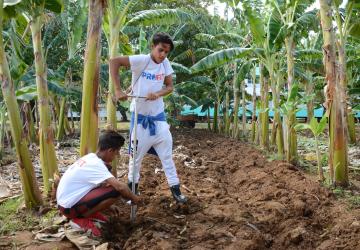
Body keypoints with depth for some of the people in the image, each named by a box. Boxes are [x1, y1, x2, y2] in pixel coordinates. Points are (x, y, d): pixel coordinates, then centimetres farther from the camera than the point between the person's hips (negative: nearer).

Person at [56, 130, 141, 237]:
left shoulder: (90, 158, 5)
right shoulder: (96, 164, -22)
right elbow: (120, 187, -29)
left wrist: (108, 205, 24)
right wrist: (133, 198, -9)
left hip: (66, 200, 9)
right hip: (69, 207, -9)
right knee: (115, 191, -21)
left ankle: (90, 212, 12)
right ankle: (80, 219, -8)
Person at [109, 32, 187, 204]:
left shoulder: (165, 63, -1)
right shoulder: (141, 60, -16)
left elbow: (170, 86, 2)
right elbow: (114, 61, -22)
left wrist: (158, 94, -19)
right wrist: (118, 90, -28)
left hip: (158, 115, 4)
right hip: (140, 116, -4)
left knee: (167, 153, 6)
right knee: (137, 153, 9)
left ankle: (175, 187, 16)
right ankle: (133, 186, 28)